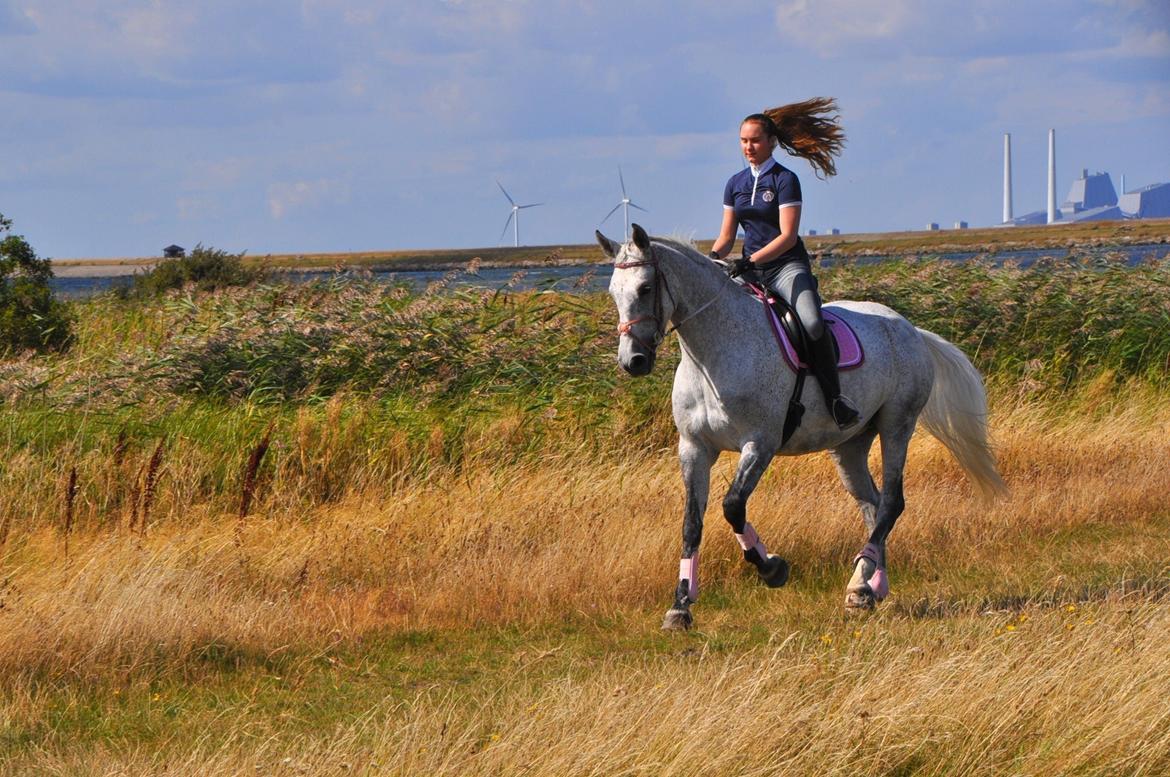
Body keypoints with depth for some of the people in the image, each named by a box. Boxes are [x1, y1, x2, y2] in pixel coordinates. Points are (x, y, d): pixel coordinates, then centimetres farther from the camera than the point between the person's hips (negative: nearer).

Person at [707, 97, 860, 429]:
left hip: (787, 266, -6)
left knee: (812, 323, -30)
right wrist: (710, 260, -6)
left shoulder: (785, 180, -5)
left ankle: (835, 399, -24)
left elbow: (788, 236, -13)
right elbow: (726, 236, 15)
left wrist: (752, 260, -25)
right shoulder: (735, 184, 12)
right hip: (750, 269, 6)